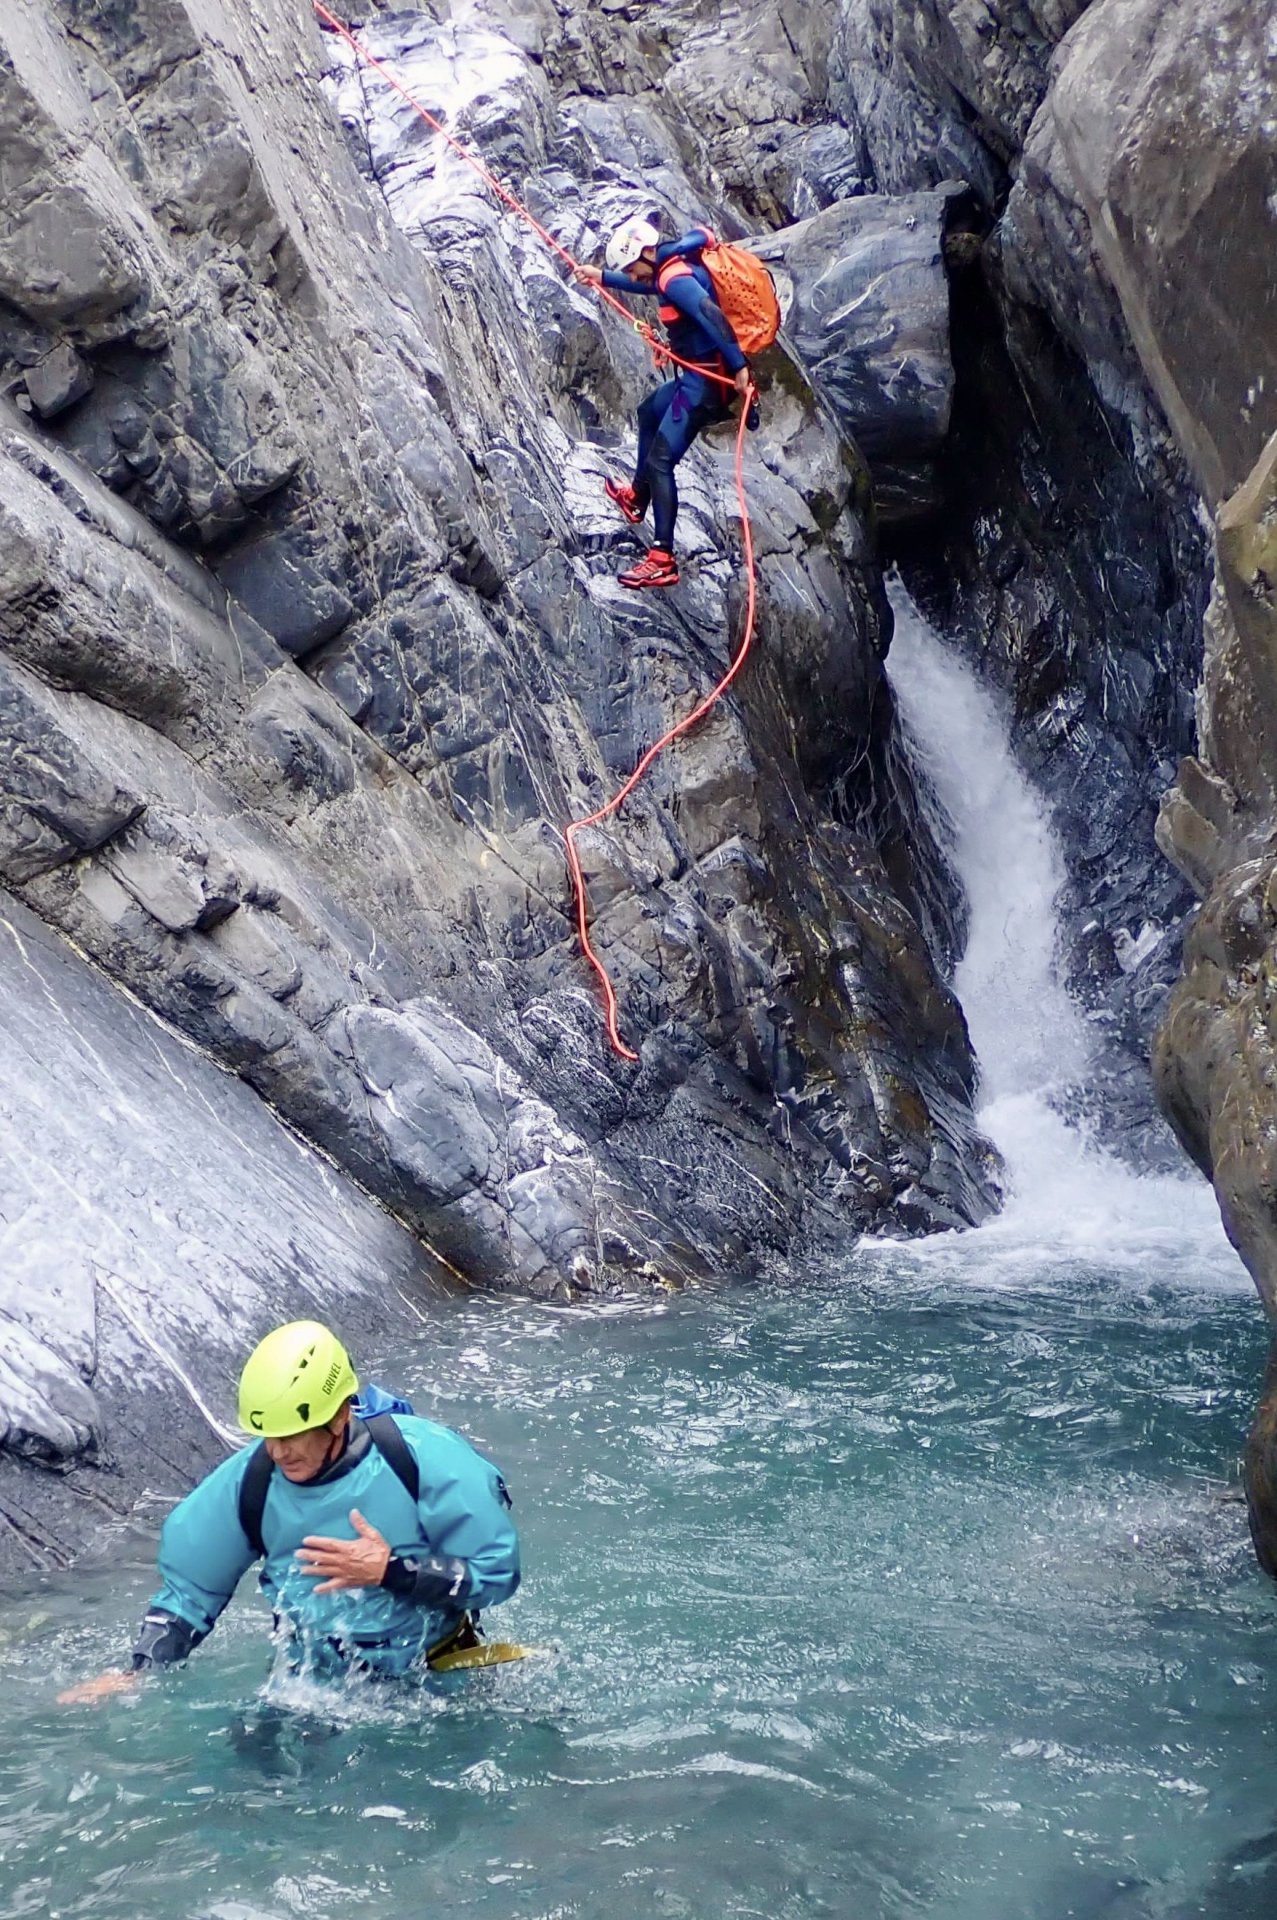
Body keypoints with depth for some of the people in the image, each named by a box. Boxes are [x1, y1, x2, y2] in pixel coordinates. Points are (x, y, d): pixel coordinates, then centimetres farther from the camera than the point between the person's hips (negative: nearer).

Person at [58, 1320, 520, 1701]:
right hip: (318, 1688, 2)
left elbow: (496, 1572, -17)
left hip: (441, 1683, -2)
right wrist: (139, 1672, -11)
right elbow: (188, 1587, 3)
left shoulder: (425, 1458, -20)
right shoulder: (248, 1481, -10)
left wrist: (391, 1571, -27)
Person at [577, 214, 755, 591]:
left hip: (705, 380, -11)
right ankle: (638, 497, 50)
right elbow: (650, 285, 34)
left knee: (660, 461, -13)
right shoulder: (678, 266, 11)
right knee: (649, 413, 33)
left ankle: (663, 561, -16)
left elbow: (711, 314, -35)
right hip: (698, 375, 11)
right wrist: (602, 277, 41)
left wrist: (739, 367, -39)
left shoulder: (674, 276, -20)